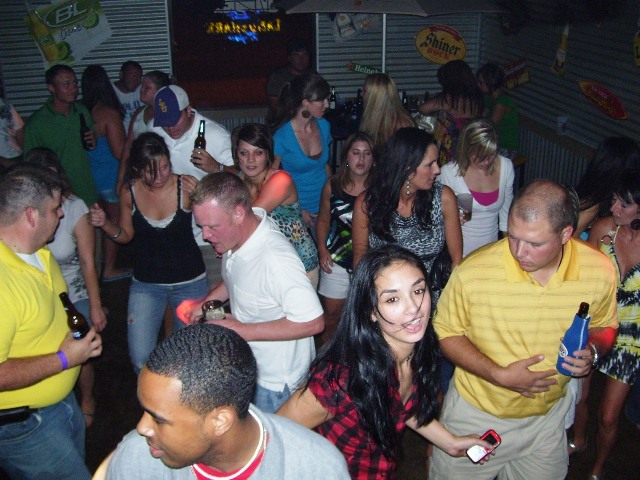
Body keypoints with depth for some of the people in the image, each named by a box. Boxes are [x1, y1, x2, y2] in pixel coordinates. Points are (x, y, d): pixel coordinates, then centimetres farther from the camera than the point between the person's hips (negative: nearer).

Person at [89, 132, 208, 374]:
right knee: (140, 360, -5)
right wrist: (105, 223, -10)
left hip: (190, 281, -1)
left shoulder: (186, 187, -15)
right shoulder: (129, 193, -8)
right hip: (146, 284, 1)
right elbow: (126, 236, 6)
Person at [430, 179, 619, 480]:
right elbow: (446, 333, -12)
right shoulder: (473, 272, -26)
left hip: (547, 418, 3)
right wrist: (499, 375, -22)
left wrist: (593, 350, -18)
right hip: (476, 414, -2)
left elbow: (604, 326, 4)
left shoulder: (600, 271, -16)